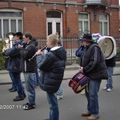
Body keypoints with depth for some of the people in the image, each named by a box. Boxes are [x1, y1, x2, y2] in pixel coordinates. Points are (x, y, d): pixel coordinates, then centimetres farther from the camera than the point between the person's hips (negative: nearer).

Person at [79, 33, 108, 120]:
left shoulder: (94, 48, -17)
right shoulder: (87, 48, 14)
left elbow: (95, 62, -24)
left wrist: (85, 69, -17)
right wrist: (82, 67, 3)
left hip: (96, 74, -10)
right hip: (90, 74, 10)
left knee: (93, 94, -6)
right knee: (88, 92, 16)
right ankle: (90, 110, 29)